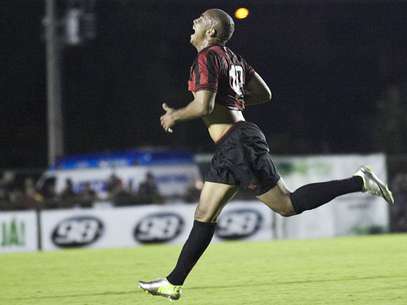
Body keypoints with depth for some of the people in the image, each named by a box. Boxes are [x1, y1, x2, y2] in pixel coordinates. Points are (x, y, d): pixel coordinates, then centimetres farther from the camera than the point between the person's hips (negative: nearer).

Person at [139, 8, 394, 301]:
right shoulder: (231, 57, 15)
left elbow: (203, 106, -22)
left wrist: (175, 116, -4)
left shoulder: (207, 59, -12)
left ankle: (358, 181, -3)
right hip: (231, 148, 10)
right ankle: (174, 283, 13)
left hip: (239, 144, -10)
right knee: (204, 217, 10)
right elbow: (264, 93, 19)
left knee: (288, 205, -5)